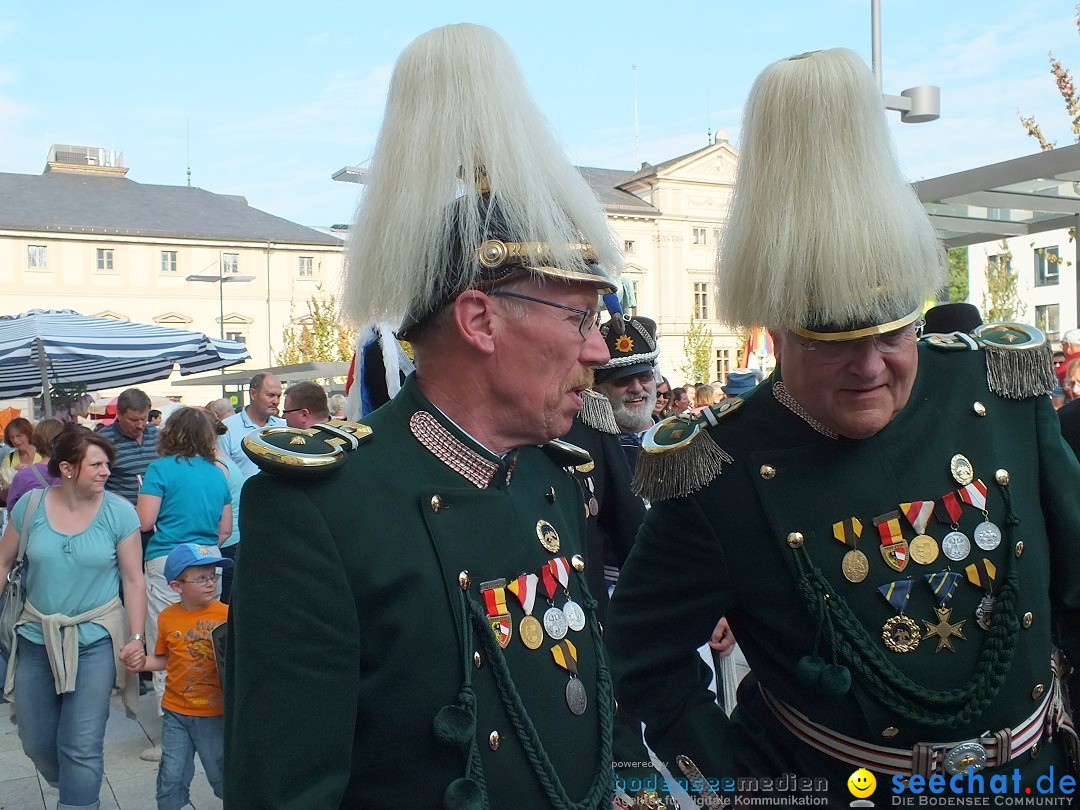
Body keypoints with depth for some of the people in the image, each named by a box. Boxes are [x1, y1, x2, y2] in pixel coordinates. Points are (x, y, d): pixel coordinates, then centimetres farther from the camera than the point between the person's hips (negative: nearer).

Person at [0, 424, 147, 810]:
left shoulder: (119, 512, -12)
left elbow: (133, 580, -8)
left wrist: (136, 637, -13)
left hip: (94, 639, -3)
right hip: (36, 637, 4)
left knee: (82, 747, -3)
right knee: (36, 743, 18)